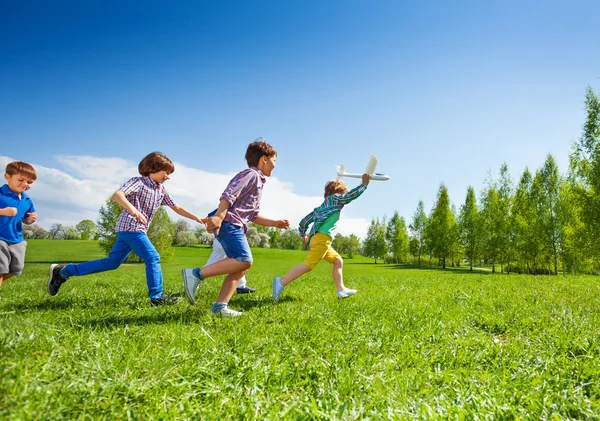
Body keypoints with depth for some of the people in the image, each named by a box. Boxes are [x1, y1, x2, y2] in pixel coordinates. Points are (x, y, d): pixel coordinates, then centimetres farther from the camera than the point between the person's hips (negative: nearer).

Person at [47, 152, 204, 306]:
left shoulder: (161, 190, 16)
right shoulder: (138, 182, -7)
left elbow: (177, 208, 18)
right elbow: (117, 195, -22)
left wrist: (198, 219, 12)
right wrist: (133, 209, -40)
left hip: (129, 229, 9)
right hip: (131, 227, -9)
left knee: (111, 263, 11)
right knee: (153, 258, -12)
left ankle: (62, 271, 21)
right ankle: (157, 297, -7)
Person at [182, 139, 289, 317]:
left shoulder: (257, 182, 28)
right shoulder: (251, 174, -3)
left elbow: (254, 216, 30)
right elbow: (229, 194, -19)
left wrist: (275, 222, 27)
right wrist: (219, 216, -31)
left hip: (235, 226, 10)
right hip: (228, 222, -10)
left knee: (241, 267, 6)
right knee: (244, 260, -22)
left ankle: (220, 306, 2)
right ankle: (196, 274, -21)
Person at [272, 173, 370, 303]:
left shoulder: (321, 207, 29)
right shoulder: (334, 198, 10)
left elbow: (304, 221, 26)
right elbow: (352, 195, 2)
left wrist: (303, 234, 36)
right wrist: (364, 184, 12)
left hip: (319, 239, 10)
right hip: (322, 237, -10)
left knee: (338, 261, 17)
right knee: (308, 265, -17)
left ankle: (341, 290, 14)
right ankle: (281, 282, -23)